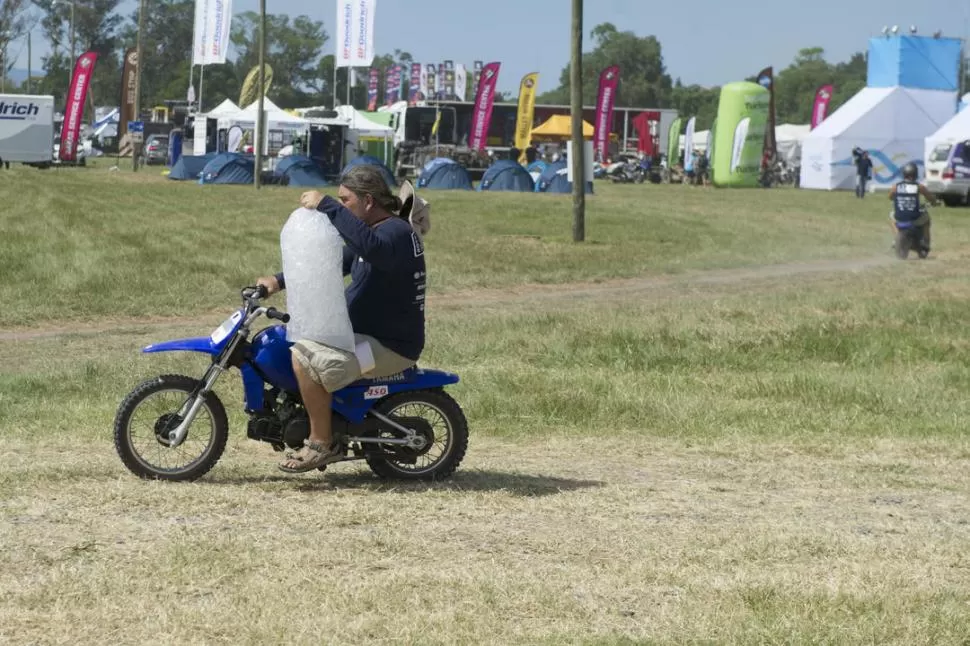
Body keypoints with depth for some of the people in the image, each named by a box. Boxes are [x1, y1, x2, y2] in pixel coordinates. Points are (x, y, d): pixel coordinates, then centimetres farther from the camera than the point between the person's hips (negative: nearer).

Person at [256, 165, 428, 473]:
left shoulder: (396, 232, -18)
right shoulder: (373, 232, 16)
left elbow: (371, 246, -42)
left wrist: (326, 206, -37)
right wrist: (280, 280, 10)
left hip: (390, 346, -11)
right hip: (367, 333, 11)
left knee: (305, 356, -26)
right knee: (294, 335, 21)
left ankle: (322, 443, -16)